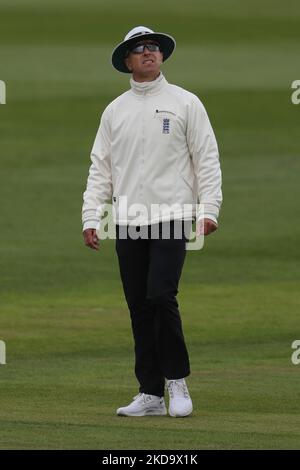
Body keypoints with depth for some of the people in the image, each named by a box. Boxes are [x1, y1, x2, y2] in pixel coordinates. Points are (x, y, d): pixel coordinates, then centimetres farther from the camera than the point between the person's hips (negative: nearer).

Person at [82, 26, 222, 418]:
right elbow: (100, 167, 13)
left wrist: (209, 209, -10)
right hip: (128, 223, 4)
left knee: (161, 296, -17)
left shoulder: (185, 103, 4)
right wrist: (91, 217, 4)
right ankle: (151, 393, 8)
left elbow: (207, 159, 1)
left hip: (171, 218, -4)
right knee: (139, 307, 4)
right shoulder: (115, 110, 14)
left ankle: (177, 380, -3)